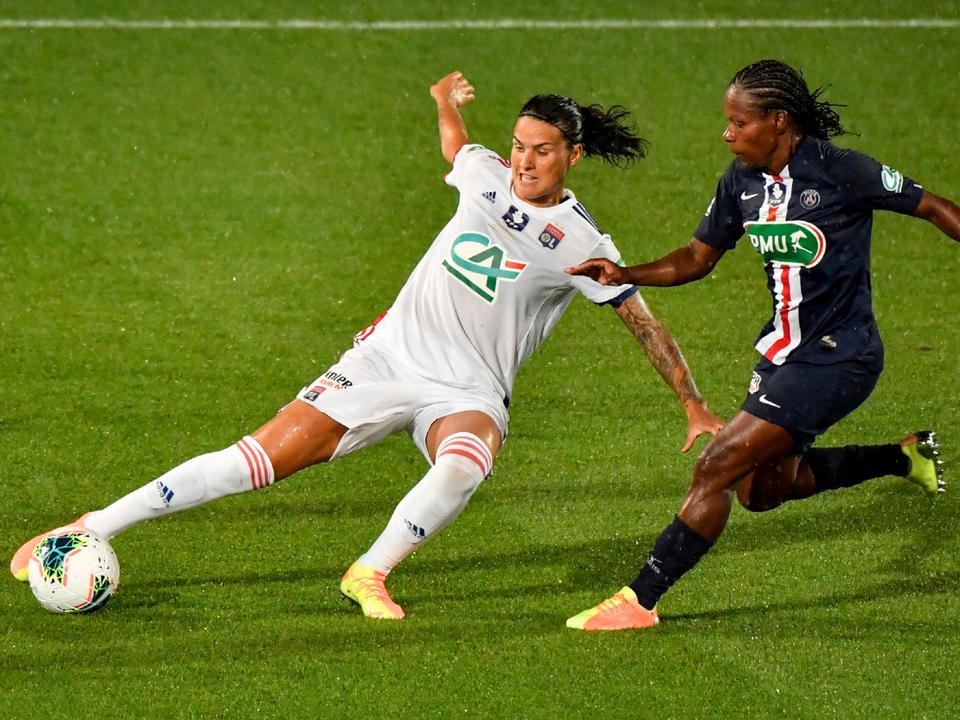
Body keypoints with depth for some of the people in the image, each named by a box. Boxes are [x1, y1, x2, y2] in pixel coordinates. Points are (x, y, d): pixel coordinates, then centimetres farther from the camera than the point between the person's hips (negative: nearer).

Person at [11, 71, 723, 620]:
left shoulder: (582, 243, -6)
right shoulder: (486, 174, 4)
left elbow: (646, 323, 0)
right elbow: (455, 145, 32)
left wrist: (697, 409, 0)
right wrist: (447, 102, 21)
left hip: (468, 391, -2)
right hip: (389, 356, 3)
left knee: (464, 464, -40)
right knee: (262, 457, -9)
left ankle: (370, 574, -21)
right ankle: (90, 530, -5)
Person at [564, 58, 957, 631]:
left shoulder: (840, 172, -19)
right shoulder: (742, 182, 0)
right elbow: (698, 258, 9)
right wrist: (623, 275, -6)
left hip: (836, 358, -9)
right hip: (784, 348, 9)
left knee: (718, 468, -13)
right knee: (760, 488, 19)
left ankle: (640, 601, -6)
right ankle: (904, 458, 32)